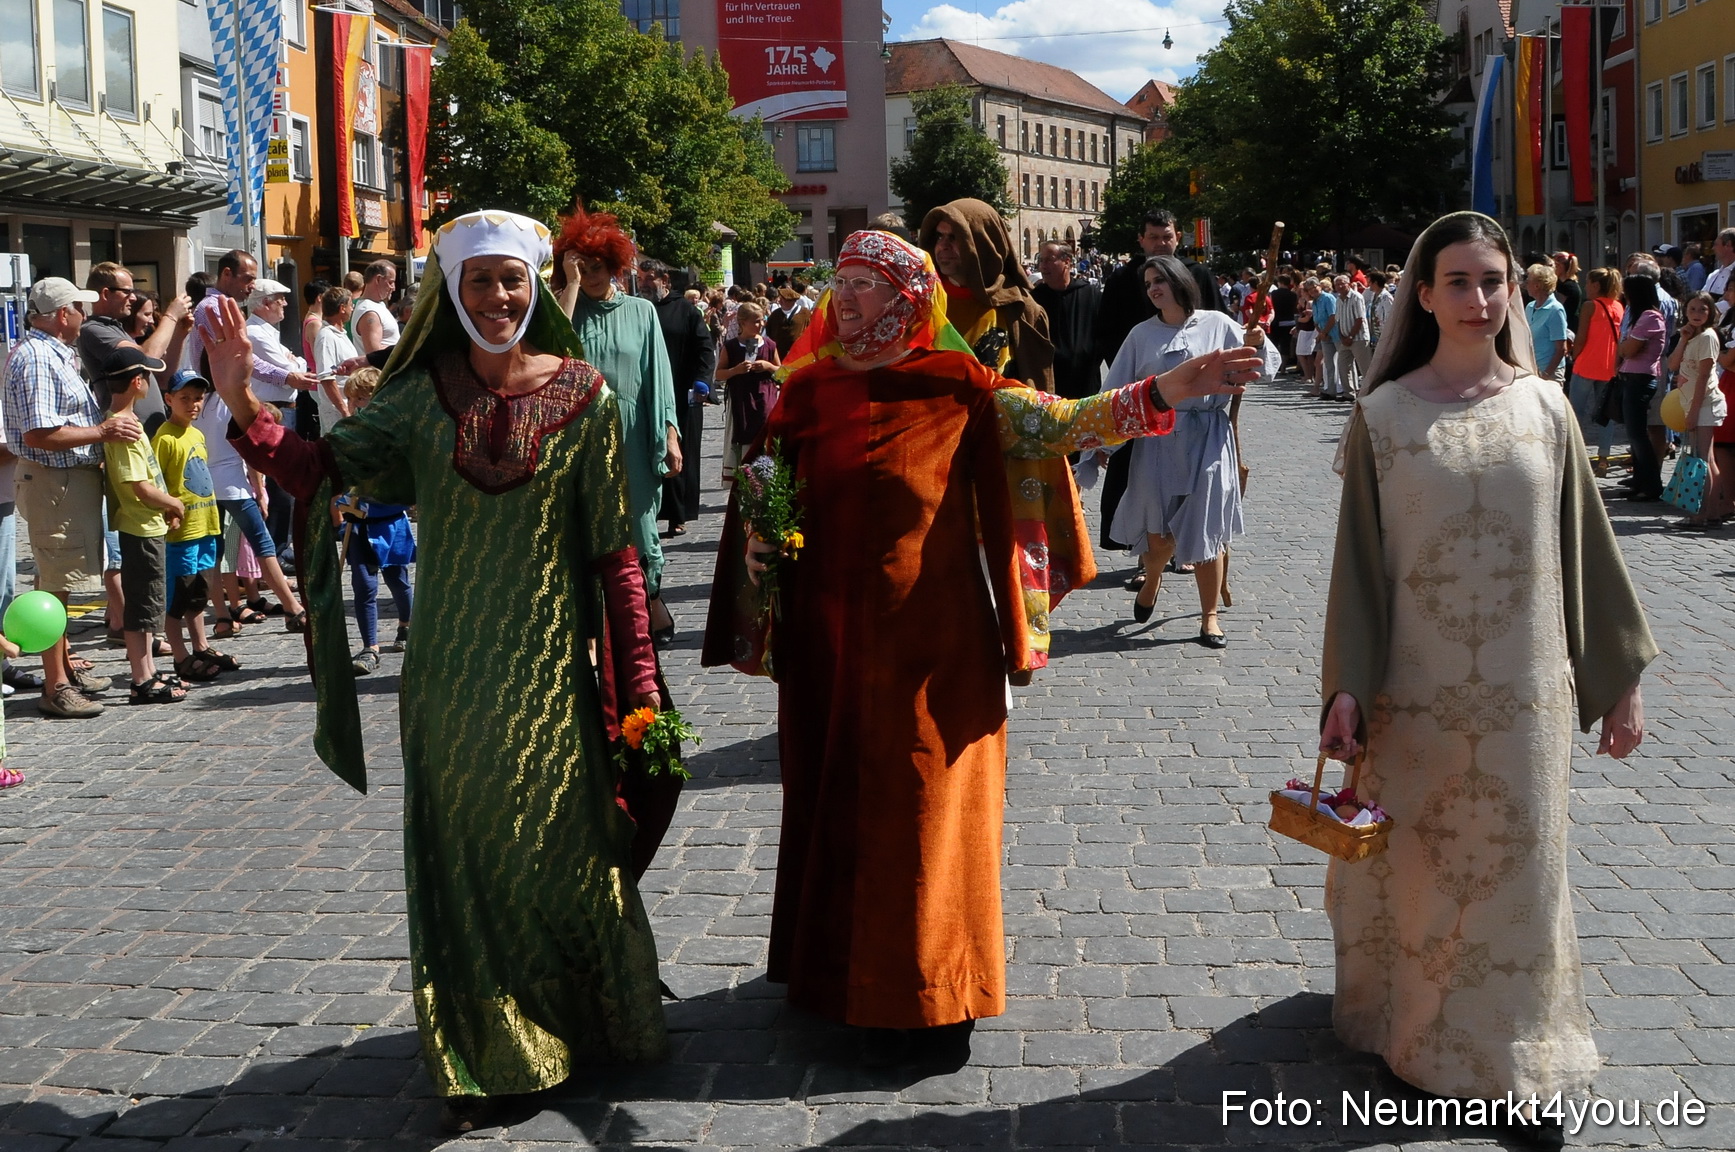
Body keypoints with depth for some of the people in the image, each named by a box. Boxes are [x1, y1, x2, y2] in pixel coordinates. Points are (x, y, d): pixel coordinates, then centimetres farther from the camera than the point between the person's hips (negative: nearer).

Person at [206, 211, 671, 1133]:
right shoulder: (423, 394, 1)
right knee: (462, 853, 7)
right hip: (451, 669, 1)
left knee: (561, 843, 9)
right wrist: (243, 406, -26)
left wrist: (637, 679, -5)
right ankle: (480, 1056, 21)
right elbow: (323, 468, -8)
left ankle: (583, 1026, 31)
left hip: (550, 668, -1)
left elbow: (614, 546, -3)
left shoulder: (581, 396, -3)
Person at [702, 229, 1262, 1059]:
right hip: (830, 641, 3)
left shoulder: (953, 386, -3)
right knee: (843, 806, 10)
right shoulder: (808, 390, 5)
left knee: (931, 809, 3)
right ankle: (856, 983, 25)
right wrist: (759, 539, -5)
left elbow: (1050, 424, -11)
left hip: (931, 640, -3)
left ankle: (930, 994, 17)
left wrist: (1160, 393, -21)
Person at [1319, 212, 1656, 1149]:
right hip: (1416, 691, -1)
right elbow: (1359, 557, -3)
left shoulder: (1544, 407, 1)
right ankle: (1416, 1033, 32)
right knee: (1414, 868, 11)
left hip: (1525, 692, 1)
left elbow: (1586, 547, 5)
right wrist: (1346, 687, -9)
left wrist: (1622, 677, 6)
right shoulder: (1385, 414, -4)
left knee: (1517, 872, 9)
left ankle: (1511, 1062, 23)